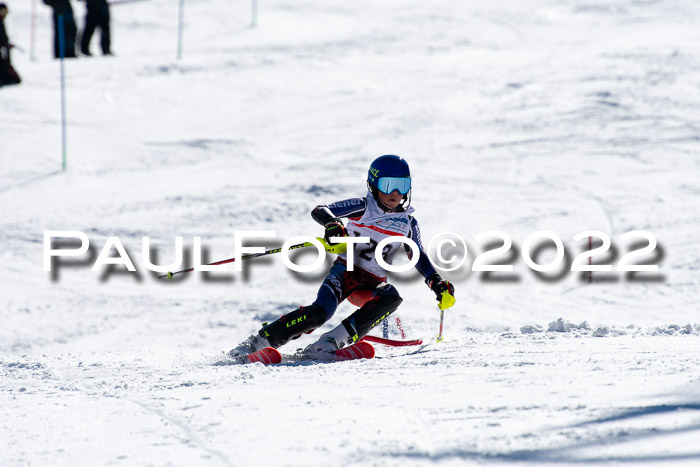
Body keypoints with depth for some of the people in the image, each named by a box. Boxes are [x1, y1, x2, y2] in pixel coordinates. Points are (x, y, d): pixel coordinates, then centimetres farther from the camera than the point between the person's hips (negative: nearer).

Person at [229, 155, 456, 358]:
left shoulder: (408, 223, 10)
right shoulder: (363, 207, -2)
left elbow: (420, 258, 19)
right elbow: (320, 211, -12)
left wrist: (438, 283, 4)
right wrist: (331, 223, -35)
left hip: (372, 286, 4)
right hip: (345, 272, -4)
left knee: (392, 297, -32)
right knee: (320, 312, -31)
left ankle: (334, 340, -36)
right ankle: (259, 341, -22)